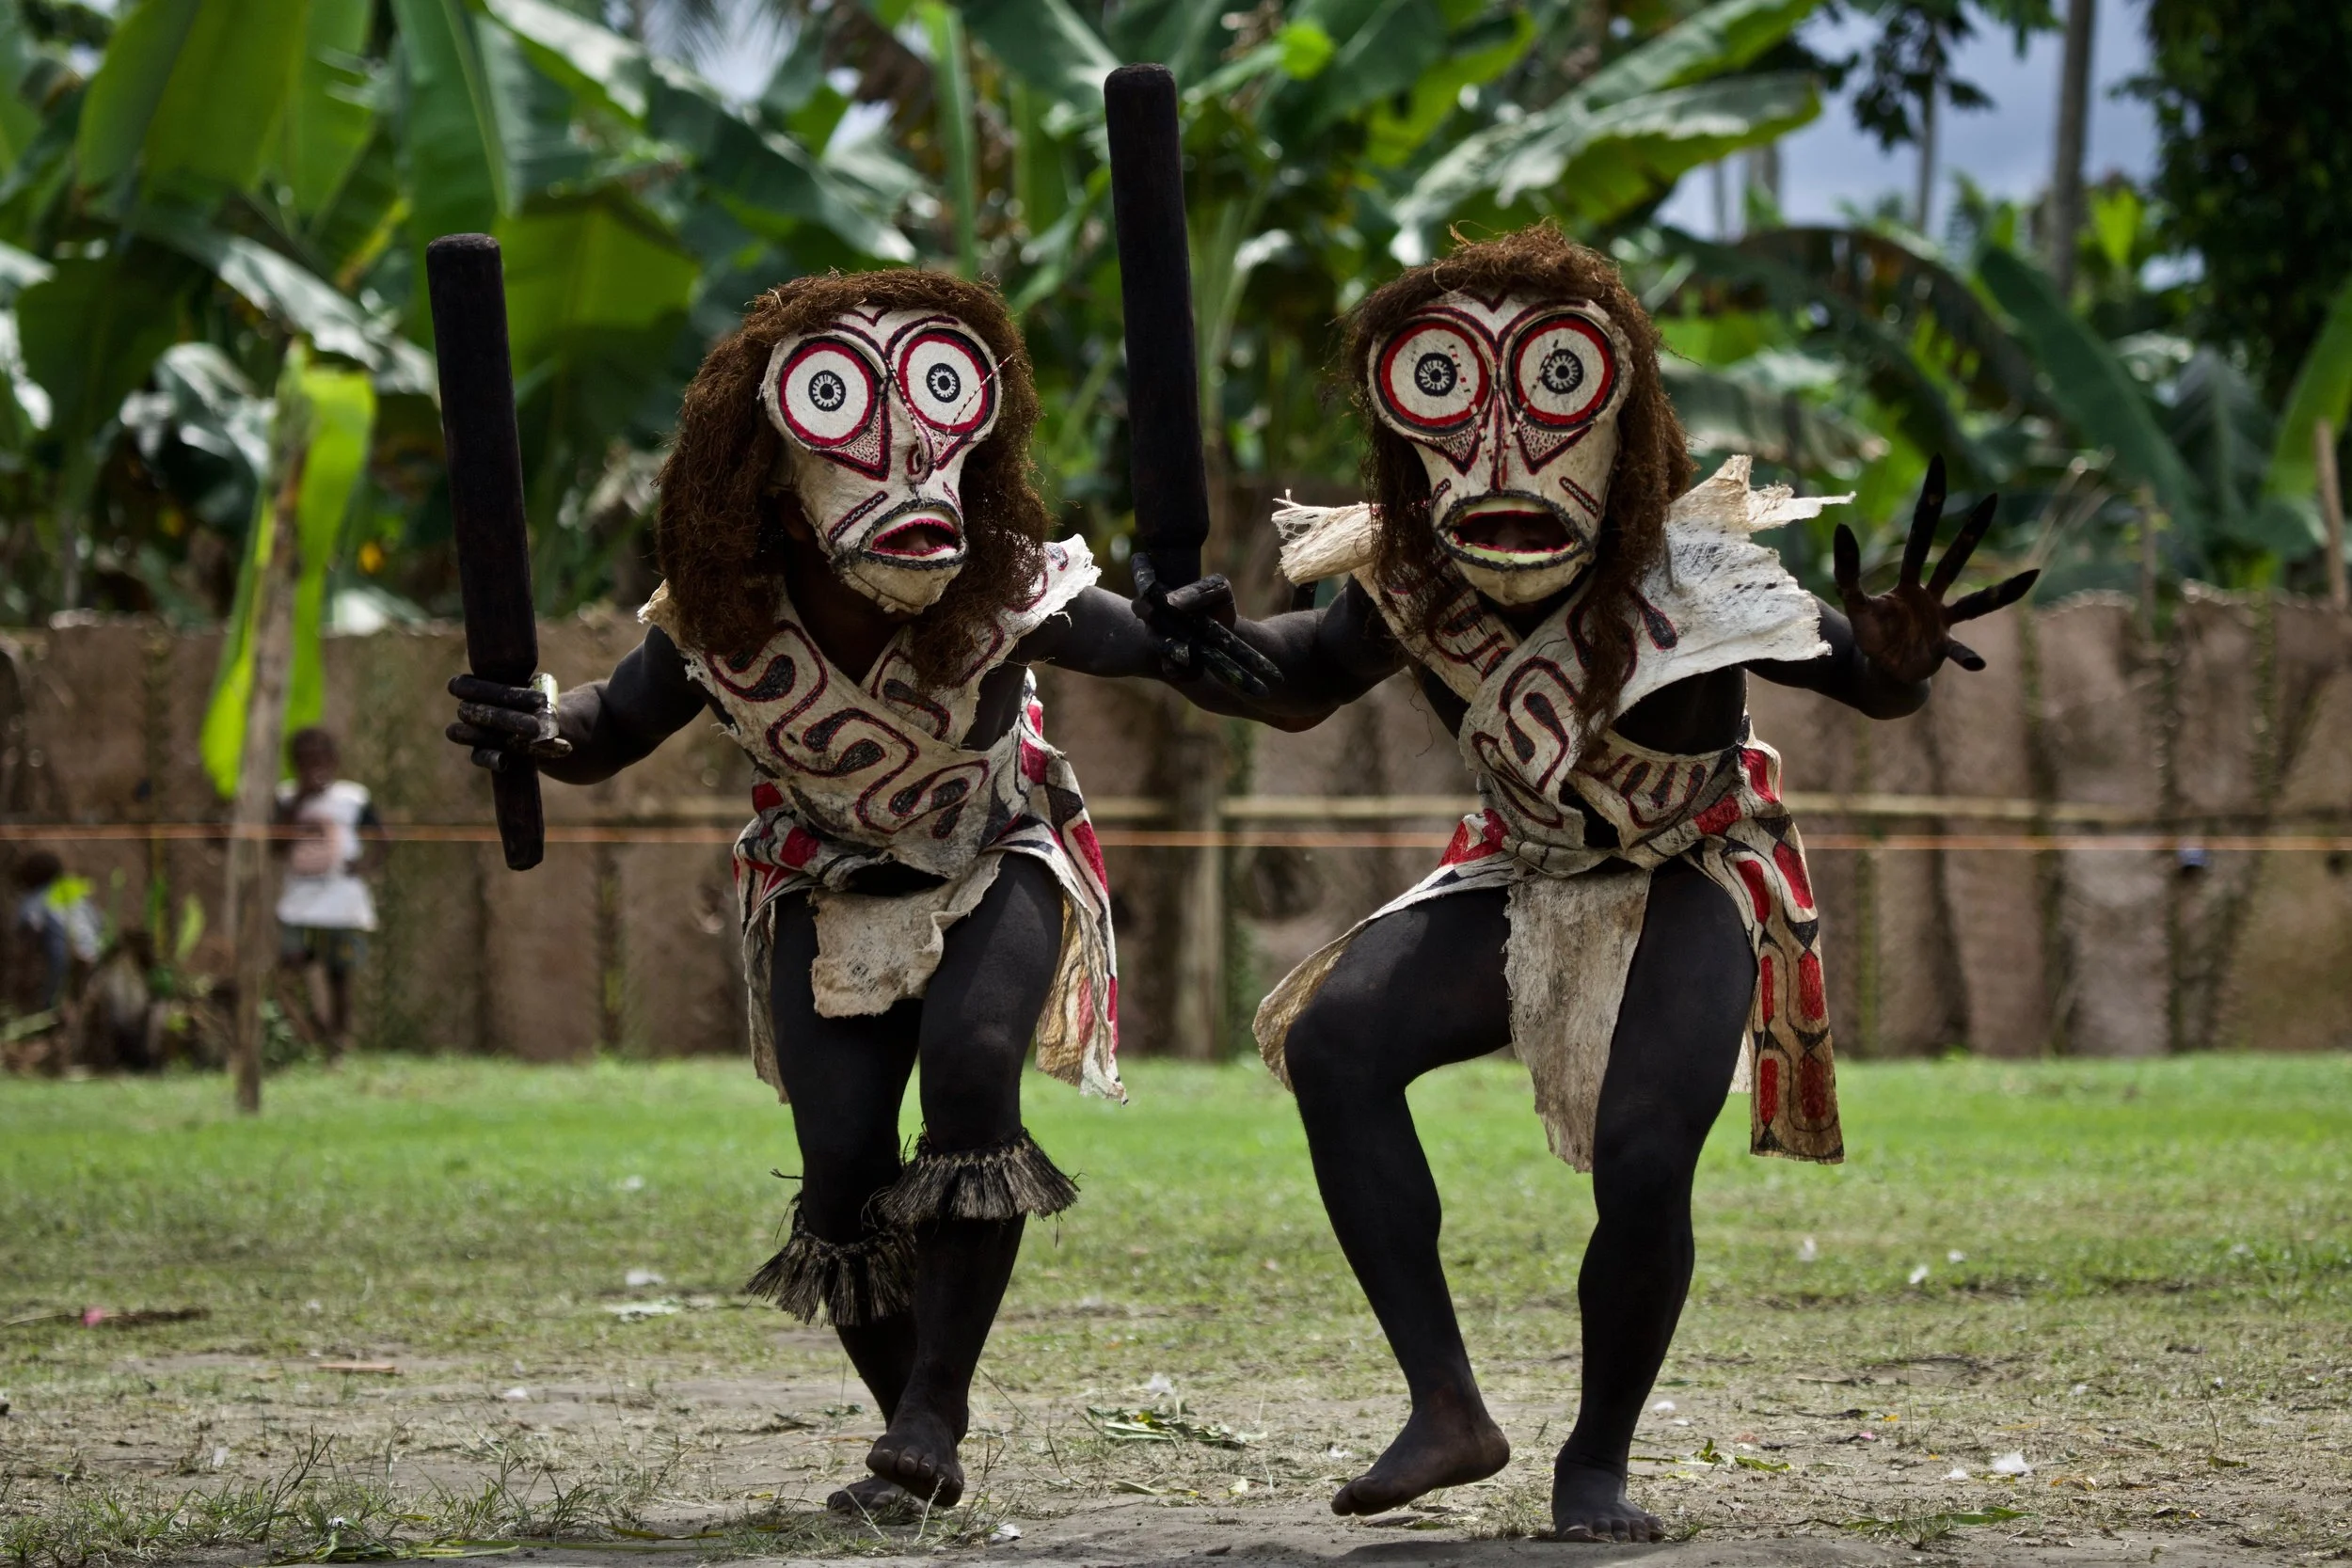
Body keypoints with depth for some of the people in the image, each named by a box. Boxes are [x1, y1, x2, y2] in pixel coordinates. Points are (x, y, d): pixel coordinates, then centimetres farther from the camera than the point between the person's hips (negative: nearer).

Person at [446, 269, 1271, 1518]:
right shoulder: (721, 622, -24)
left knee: (971, 1060, -31)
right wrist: (535, 730, -31)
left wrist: (1181, 649, -35)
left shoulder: (997, 590, -29)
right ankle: (921, 1441, 15)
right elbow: (615, 733, -9)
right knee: (843, 1168, -10)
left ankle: (932, 1413, -22)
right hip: (832, 888, 1)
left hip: (996, 865, -1)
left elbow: (1101, 634, -12)